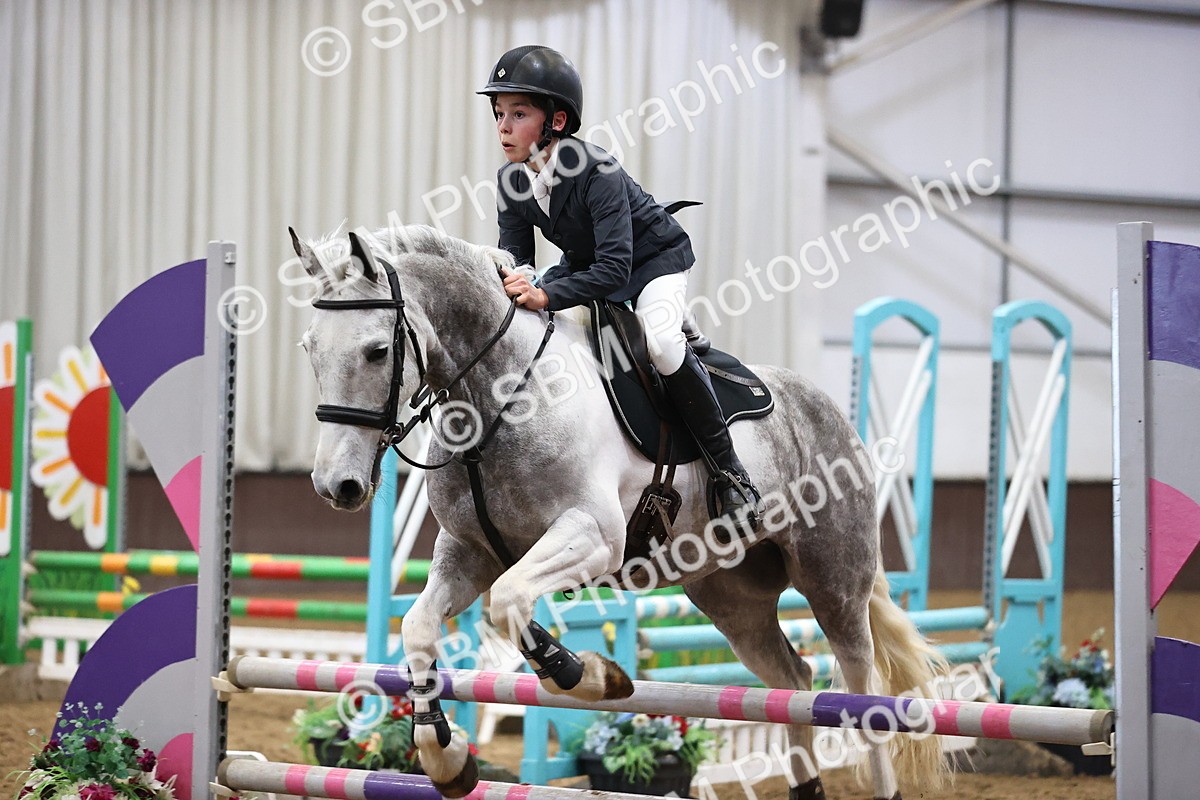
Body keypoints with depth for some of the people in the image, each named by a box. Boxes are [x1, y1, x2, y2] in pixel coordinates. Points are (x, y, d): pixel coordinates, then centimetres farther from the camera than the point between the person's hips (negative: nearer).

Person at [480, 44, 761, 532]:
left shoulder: (596, 171, -34)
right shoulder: (512, 181, -13)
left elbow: (614, 268, -40)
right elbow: (514, 257, -6)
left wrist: (547, 295, -53)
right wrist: (508, 283, -31)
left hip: (654, 259, -8)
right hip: (585, 263, 8)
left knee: (661, 345, -34)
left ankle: (731, 473, -23)